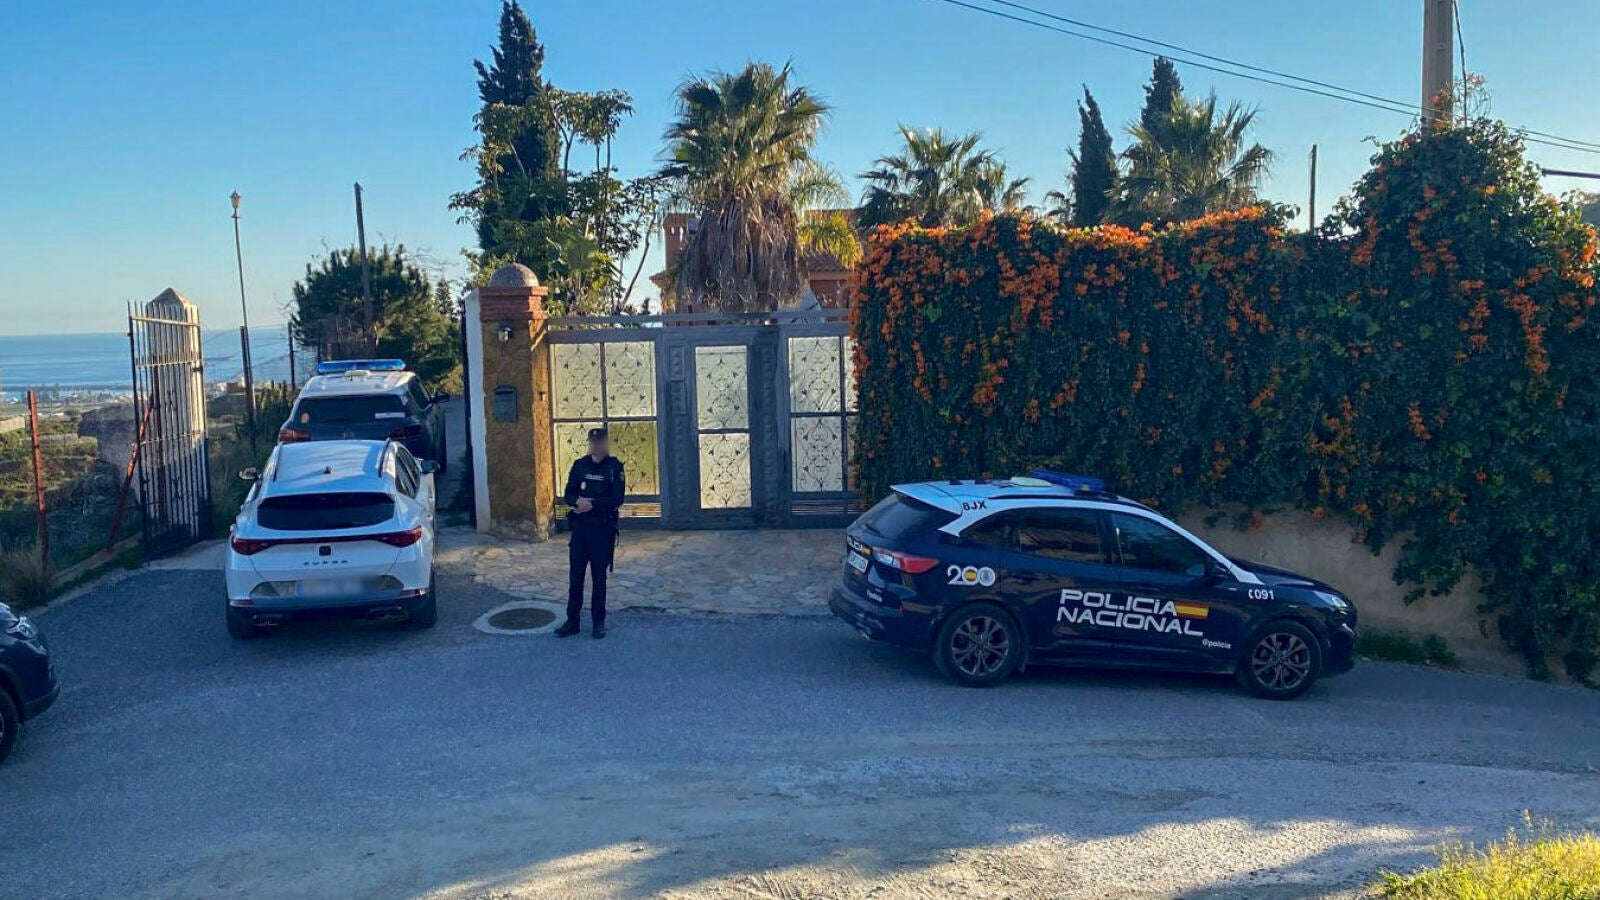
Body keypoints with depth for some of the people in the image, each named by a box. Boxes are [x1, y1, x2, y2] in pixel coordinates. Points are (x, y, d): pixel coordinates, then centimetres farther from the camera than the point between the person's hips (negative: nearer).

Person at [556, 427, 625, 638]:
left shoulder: (615, 467, -3)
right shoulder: (580, 465, 7)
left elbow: (617, 500, -10)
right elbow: (568, 495, 5)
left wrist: (592, 505, -17)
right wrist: (578, 501, -17)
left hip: (603, 528, -3)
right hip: (579, 526, 3)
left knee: (599, 577, 5)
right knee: (575, 575, 4)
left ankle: (599, 622, 15)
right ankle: (572, 621, 12)